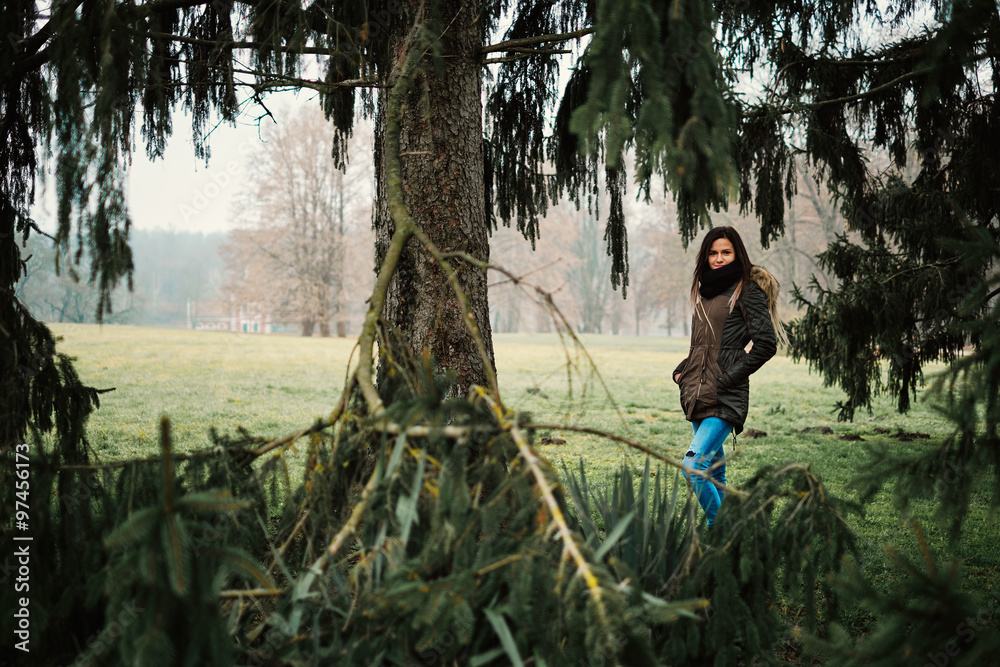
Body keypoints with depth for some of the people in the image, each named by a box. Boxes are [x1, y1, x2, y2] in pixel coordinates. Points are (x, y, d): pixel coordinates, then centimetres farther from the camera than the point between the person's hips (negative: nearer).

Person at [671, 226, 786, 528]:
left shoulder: (747, 290, -5)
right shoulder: (707, 291, 18)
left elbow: (766, 344, -12)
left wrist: (731, 376, -14)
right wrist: (682, 368, 13)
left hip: (725, 397, -8)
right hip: (699, 392, 8)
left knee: (694, 466, -19)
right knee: (714, 472, 14)